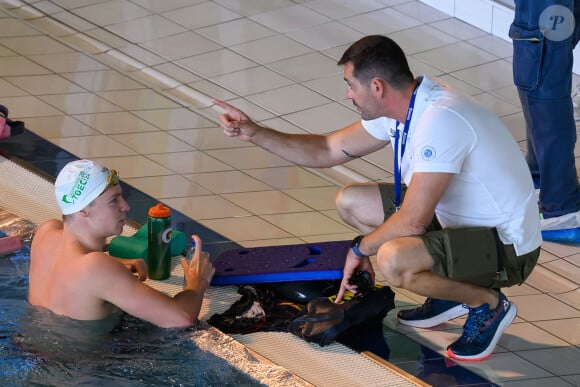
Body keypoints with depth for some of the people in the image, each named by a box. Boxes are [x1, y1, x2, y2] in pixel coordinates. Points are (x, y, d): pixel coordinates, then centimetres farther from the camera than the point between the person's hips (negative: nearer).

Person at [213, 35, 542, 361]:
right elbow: (329, 150, 13)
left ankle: (487, 304, -7)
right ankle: (451, 286, 13)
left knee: (393, 259, -34)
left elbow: (413, 221, -28)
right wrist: (255, 133, 5)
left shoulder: (439, 119, -29)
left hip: (506, 246, -10)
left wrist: (361, 248, -11)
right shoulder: (401, 105, 0)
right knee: (350, 202, 10)